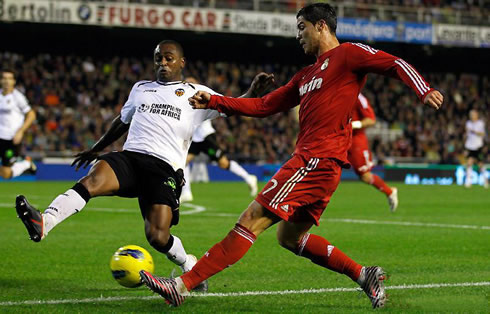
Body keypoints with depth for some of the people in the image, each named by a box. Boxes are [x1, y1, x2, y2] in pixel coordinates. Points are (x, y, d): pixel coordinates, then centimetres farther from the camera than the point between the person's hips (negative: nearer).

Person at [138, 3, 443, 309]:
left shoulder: (347, 54, 0)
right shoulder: (306, 76, 25)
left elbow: (394, 64, -8)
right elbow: (264, 106, 25)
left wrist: (424, 91, -26)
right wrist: (214, 102, 19)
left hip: (318, 159, -10)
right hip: (310, 160, 10)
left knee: (252, 219, -11)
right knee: (290, 237, 15)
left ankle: (183, 285, -13)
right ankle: (364, 274, 12)